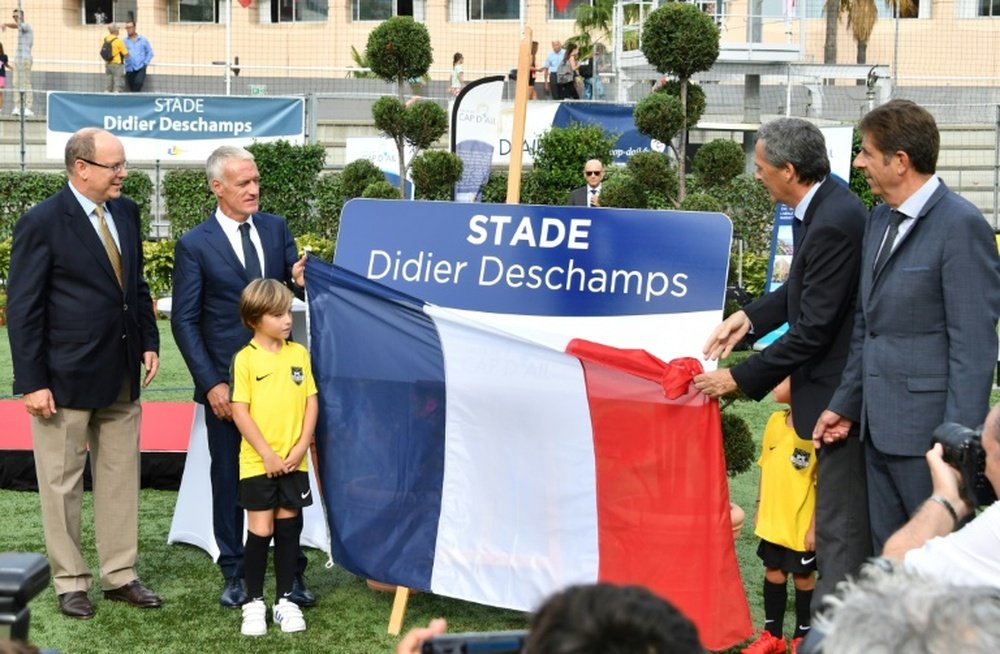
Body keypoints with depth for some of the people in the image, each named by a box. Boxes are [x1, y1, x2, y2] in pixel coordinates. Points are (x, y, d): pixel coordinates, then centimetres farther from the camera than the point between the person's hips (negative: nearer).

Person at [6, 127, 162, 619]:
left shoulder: (126, 212, 6)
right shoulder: (42, 222, -13)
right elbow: (22, 309, -12)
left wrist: (148, 341, 6)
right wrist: (32, 382, -15)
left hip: (122, 375, 6)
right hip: (66, 378, -6)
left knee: (121, 478, 12)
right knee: (62, 485, 7)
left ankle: (120, 575, 23)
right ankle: (70, 582, 18)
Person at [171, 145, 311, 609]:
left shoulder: (275, 228, 6)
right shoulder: (194, 246, -6)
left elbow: (295, 281, 12)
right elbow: (184, 320, -6)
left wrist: (300, 277, -13)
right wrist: (210, 383, -12)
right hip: (227, 383, -3)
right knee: (229, 479, 8)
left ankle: (292, 571, 17)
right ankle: (234, 573, 20)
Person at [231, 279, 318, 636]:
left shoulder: (299, 353, 4)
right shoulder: (245, 359, -8)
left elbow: (311, 401, 5)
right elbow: (240, 411, -10)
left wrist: (300, 447, -5)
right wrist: (267, 454, -13)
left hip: (294, 461, 3)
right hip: (258, 462, -3)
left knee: (288, 527, 9)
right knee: (260, 530, 1)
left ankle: (285, 600, 18)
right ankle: (254, 602, 13)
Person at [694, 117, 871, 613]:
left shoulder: (833, 223, -24)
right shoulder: (823, 206, 6)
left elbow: (814, 329, -23)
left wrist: (741, 378, -15)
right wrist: (751, 316, 5)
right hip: (841, 390, 10)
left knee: (839, 526, -4)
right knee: (845, 521, 18)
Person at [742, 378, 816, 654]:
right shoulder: (775, 421, 1)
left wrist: (814, 526, -17)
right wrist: (761, 507, 14)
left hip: (801, 526, -6)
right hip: (772, 522, 6)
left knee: (804, 578, 10)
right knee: (773, 574, 16)